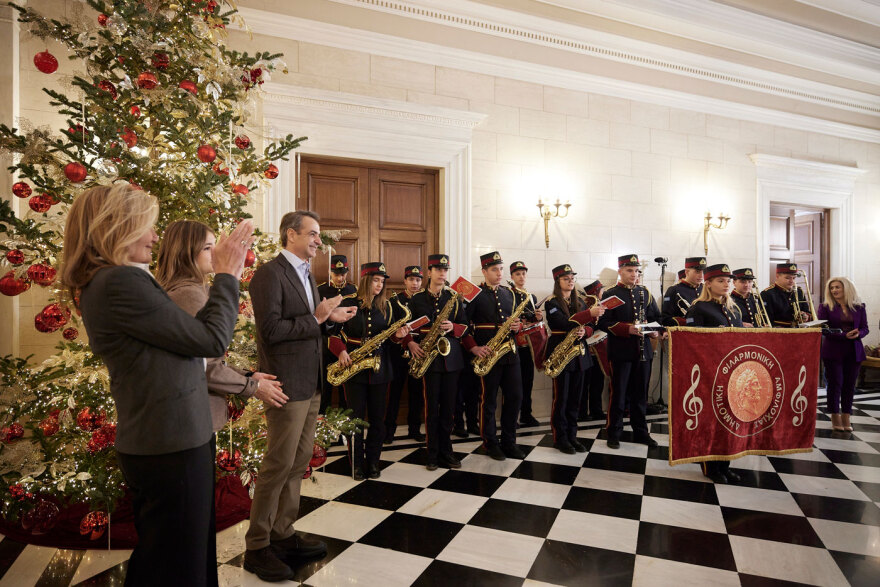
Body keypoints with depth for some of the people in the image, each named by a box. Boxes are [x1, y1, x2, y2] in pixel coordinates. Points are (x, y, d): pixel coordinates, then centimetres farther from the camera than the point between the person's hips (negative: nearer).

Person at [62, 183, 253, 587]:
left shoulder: (104, 283, 10)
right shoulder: (120, 283, -22)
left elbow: (190, 331, 8)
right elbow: (213, 339, -18)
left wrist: (225, 275, 8)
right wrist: (227, 275, -8)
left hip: (151, 443, 10)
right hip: (172, 446, -10)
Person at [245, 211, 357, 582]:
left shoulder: (306, 275, 15)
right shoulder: (269, 274, -14)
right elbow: (271, 330, -21)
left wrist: (329, 317, 2)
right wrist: (317, 318, -18)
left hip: (311, 384, 9)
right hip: (287, 385, -9)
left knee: (298, 463, 16)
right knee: (278, 465, 1)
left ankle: (283, 535, 30)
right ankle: (257, 548, 19)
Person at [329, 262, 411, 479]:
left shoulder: (387, 305, 6)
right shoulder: (348, 303, -3)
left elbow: (389, 336, 11)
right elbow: (333, 331, -1)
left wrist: (398, 335, -12)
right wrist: (341, 351, -17)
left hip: (379, 369, 3)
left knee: (377, 417, 8)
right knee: (356, 416, 4)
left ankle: (373, 462, 22)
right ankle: (357, 464, 18)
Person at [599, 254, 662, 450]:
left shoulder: (645, 293, 12)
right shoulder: (610, 294, -3)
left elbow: (656, 317, 15)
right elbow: (604, 323, -10)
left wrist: (656, 331, -6)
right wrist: (628, 329, -22)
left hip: (643, 351, 5)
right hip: (621, 351, -4)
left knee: (640, 393, 12)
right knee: (618, 393, 3)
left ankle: (640, 432, 25)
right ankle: (614, 434, 14)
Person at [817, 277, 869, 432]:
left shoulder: (859, 307, 8)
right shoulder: (825, 307, 1)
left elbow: (865, 328, 7)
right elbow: (822, 329, -7)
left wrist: (858, 334, -15)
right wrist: (844, 335, -18)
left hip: (854, 351, 2)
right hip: (833, 351, -2)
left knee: (850, 384, 5)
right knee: (835, 383, -1)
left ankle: (846, 417, 14)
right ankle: (835, 417, 9)